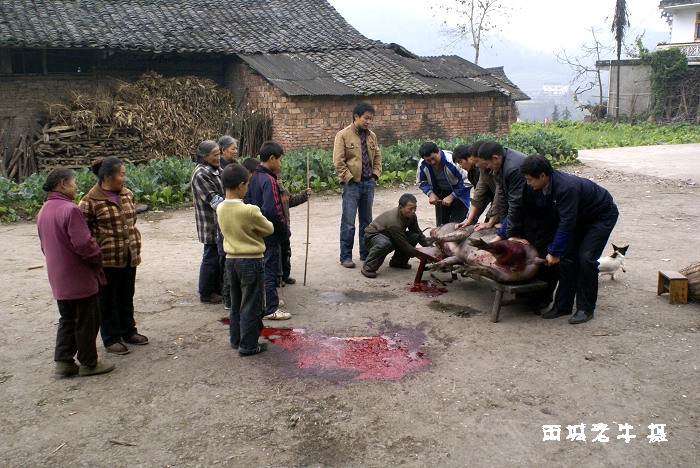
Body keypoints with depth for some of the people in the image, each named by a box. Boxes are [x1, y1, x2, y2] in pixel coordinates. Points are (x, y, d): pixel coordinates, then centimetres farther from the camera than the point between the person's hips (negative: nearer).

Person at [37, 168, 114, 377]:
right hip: (80, 278, -9)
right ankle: (88, 363, 14)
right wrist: (97, 257, -8)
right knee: (87, 321, 4)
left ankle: (63, 361, 21)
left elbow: (45, 245, 17)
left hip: (58, 279, 9)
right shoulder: (70, 209, -21)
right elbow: (83, 243, -25)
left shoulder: (43, 211, 9)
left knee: (67, 320, 19)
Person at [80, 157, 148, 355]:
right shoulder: (91, 201, -13)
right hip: (107, 259, -6)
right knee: (108, 300, 7)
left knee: (127, 296, 18)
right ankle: (111, 338, 18)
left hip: (129, 257, 6)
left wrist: (136, 244, 17)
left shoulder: (127, 194, 8)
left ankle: (128, 331, 33)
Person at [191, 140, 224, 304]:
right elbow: (213, 199, -22)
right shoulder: (201, 174, -17)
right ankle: (206, 294, 11)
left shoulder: (216, 171, 13)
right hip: (210, 224, -9)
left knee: (220, 257, 16)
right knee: (211, 258, -1)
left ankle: (217, 290, 28)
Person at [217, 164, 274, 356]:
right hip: (251, 261, -6)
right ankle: (248, 345, 11)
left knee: (236, 304, 20)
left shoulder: (220, 209, -3)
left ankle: (236, 340, 29)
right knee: (251, 306, 5)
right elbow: (269, 229, -8)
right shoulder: (250, 211, -22)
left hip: (231, 260, 6)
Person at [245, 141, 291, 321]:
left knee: (263, 269, 20)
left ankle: (265, 302, 31)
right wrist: (284, 230, -14)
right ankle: (271, 309, 8)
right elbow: (273, 210, -27)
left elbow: (248, 202, 14)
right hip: (271, 235, -9)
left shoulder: (254, 177, 7)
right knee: (271, 271, 0)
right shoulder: (269, 180, -21)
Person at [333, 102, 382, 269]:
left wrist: (375, 174, 6)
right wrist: (350, 179, -13)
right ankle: (345, 256, 6)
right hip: (352, 184, -6)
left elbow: (377, 157, 18)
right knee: (348, 222, -2)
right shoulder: (343, 135, -8)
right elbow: (338, 161, -11)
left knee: (367, 221, 13)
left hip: (368, 183, 6)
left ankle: (365, 254, 24)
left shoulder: (371, 136, 10)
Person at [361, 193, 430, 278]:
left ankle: (398, 261, 5)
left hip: (390, 236, 8)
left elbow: (419, 233, 5)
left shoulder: (411, 216, -11)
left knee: (415, 236, -13)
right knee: (385, 243, -43)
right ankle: (368, 268, -23)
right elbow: (404, 245, -30)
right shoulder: (394, 221, -35)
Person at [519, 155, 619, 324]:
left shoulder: (566, 188, -38)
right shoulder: (541, 187, -13)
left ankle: (586, 309, -4)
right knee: (567, 256, -1)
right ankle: (563, 305, 6)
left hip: (603, 215, -8)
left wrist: (554, 252, -28)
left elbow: (566, 224, -34)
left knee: (585, 258, -17)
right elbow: (522, 207, -1)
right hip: (581, 217, 8)